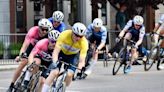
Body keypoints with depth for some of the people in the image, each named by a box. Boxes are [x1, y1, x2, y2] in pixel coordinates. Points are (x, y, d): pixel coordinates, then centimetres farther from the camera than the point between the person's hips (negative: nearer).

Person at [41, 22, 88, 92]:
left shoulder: (84, 43, -31)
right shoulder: (64, 35, -33)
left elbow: (82, 60, -30)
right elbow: (56, 51, -34)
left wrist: (80, 69, -49)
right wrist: (54, 63, -50)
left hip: (73, 56, 1)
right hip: (62, 53, -1)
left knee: (69, 74, -20)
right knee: (54, 72, -19)